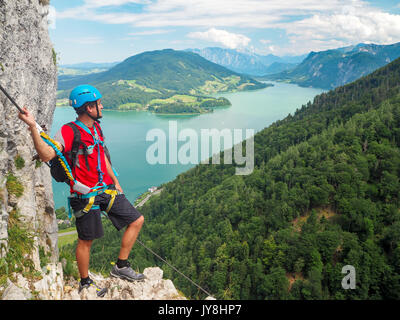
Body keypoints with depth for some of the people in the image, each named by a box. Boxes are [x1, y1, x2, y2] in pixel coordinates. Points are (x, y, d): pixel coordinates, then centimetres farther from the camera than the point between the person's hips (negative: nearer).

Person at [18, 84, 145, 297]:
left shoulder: (96, 127, 9)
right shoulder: (69, 132, -16)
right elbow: (46, 155, -30)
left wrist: (115, 182, 23)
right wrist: (33, 127, -40)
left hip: (106, 190, 8)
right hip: (86, 196, -8)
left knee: (137, 220, 8)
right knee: (86, 240, 5)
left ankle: (121, 267, 19)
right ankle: (85, 283, 28)